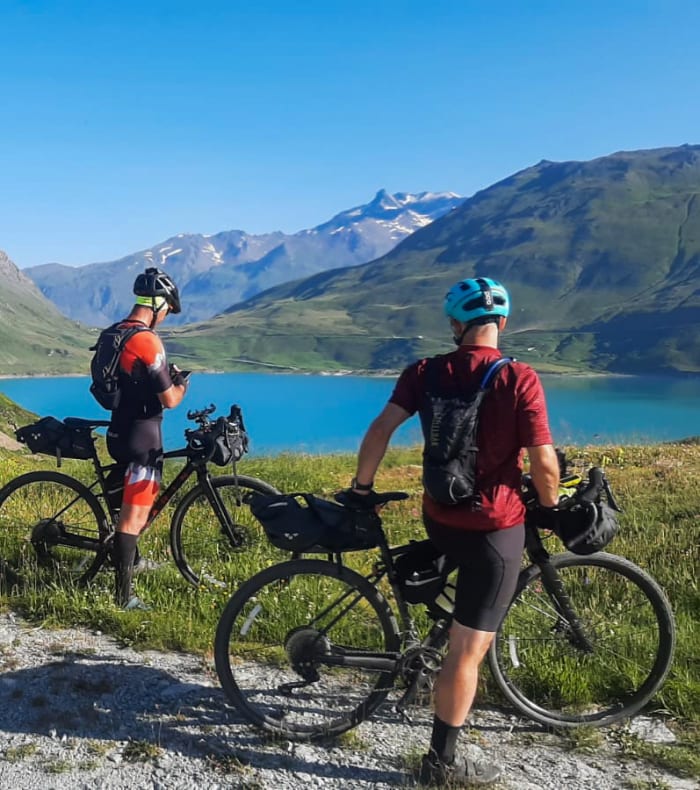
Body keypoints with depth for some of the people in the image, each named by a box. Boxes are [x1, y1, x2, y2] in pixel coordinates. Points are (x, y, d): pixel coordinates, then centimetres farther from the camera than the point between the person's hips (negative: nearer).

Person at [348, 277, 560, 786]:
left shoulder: (426, 373, -3)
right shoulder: (520, 378, -14)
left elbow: (381, 428, -10)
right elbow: (543, 461, -16)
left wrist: (361, 487, 3)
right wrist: (551, 505, 4)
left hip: (440, 518, 5)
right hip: (495, 526, -4)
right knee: (469, 646, 3)